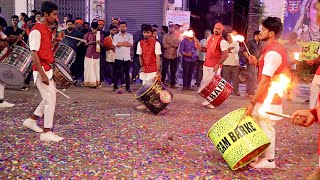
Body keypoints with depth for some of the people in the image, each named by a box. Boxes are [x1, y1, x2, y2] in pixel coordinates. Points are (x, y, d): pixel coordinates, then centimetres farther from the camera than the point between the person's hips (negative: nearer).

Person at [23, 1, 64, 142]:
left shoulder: (48, 30, 12)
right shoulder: (36, 31, -16)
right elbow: (34, 54, -20)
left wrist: (56, 40, 6)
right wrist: (42, 74, -23)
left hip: (49, 69, 9)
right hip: (42, 71, -9)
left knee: (49, 99, 17)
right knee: (50, 100, -6)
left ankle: (31, 120, 31)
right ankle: (46, 133, 4)